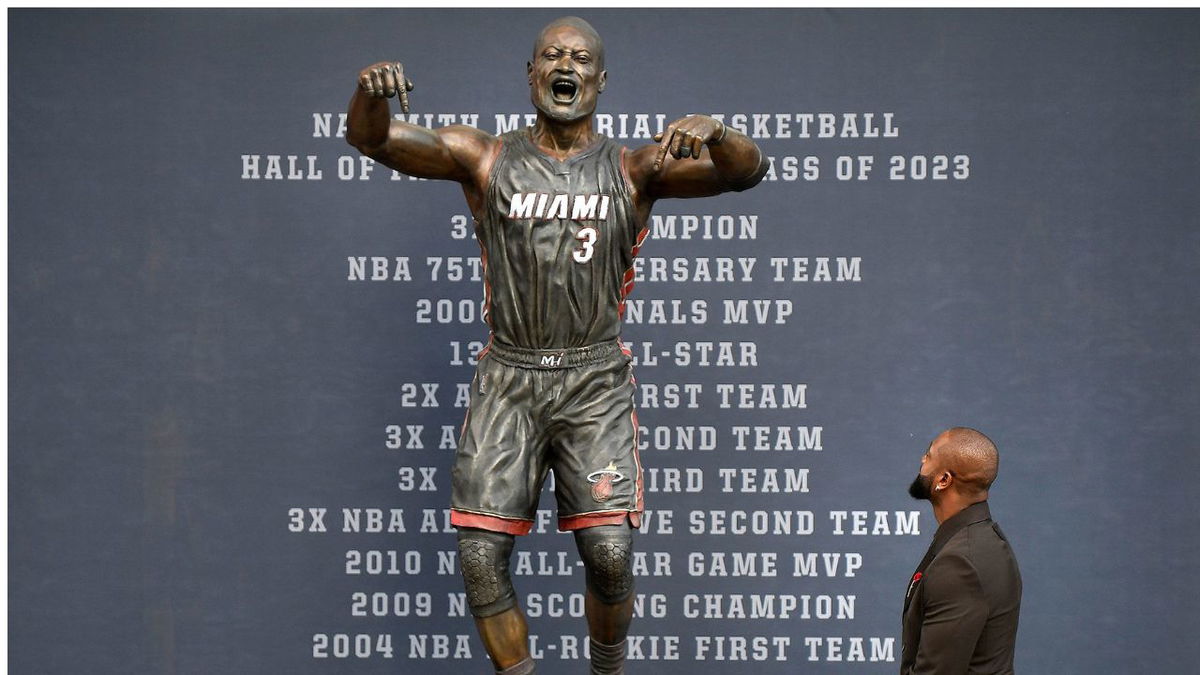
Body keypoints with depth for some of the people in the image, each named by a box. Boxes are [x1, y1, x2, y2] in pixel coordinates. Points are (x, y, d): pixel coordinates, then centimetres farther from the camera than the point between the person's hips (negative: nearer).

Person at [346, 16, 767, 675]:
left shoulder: (634, 170, 4)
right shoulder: (486, 159, 5)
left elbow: (748, 170, -8)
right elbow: (371, 139, -4)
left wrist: (710, 131, -31)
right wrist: (370, 89, -28)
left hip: (595, 381, -1)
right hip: (507, 380, 1)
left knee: (608, 552, -11)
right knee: (481, 555, -6)